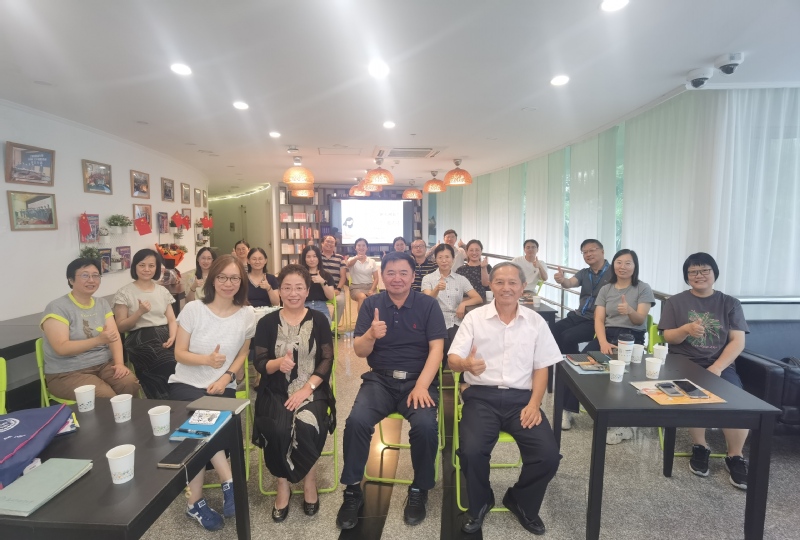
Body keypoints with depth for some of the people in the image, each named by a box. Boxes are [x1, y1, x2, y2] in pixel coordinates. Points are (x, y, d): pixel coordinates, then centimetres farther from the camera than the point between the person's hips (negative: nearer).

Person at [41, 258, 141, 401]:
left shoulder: (102, 304, 9)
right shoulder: (57, 308, -8)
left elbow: (115, 336, 0)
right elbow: (61, 348, -18)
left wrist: (119, 363, -17)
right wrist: (98, 340, -31)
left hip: (104, 364, 5)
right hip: (68, 373, -4)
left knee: (131, 384, -21)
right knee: (107, 398, -26)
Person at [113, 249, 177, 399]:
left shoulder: (162, 291, 18)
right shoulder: (124, 293, 6)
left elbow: (172, 320, 11)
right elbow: (121, 326, 3)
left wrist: (172, 337, -9)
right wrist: (140, 312, -12)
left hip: (165, 335, 4)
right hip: (141, 338, -4)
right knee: (171, 366, -31)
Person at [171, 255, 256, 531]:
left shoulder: (247, 316, -3)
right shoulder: (193, 309, -7)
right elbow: (179, 354, -5)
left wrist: (226, 377, -10)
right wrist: (207, 359, -25)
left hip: (223, 386, 1)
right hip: (186, 383, -1)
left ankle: (196, 501, -5)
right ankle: (229, 481, -13)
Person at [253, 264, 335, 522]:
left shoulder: (319, 320, 2)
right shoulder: (267, 322, 4)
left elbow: (327, 361, -3)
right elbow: (259, 363, 0)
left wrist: (306, 389, -15)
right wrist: (278, 363, -23)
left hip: (312, 390, 0)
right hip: (276, 391, 1)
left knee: (307, 427, -28)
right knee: (278, 430, -26)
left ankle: (309, 481, 0)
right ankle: (283, 483, 1)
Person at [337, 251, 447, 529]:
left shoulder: (428, 305, -1)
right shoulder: (371, 304, 4)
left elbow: (436, 349, -7)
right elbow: (359, 351, 1)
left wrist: (421, 386, -21)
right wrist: (371, 334, -22)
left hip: (417, 379, -1)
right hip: (379, 379, 2)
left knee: (425, 425, -28)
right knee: (356, 421, -24)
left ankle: (419, 490, 0)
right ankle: (352, 490, -2)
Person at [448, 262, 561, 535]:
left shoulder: (536, 321, 7)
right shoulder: (474, 317, 1)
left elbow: (541, 367, 8)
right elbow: (453, 359, -5)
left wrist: (534, 403, -7)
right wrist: (466, 364, -29)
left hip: (521, 397, 2)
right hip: (482, 396, -1)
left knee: (548, 455, -16)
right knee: (471, 451, -24)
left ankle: (521, 502, 17)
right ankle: (479, 504, 11)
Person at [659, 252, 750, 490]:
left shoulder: (730, 303, 10)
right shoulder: (675, 302, 8)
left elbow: (738, 341, 0)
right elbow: (668, 337, 1)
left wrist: (717, 368, -15)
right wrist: (687, 329, -22)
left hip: (721, 365, 1)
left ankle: (735, 457, -2)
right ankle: (699, 448, -4)